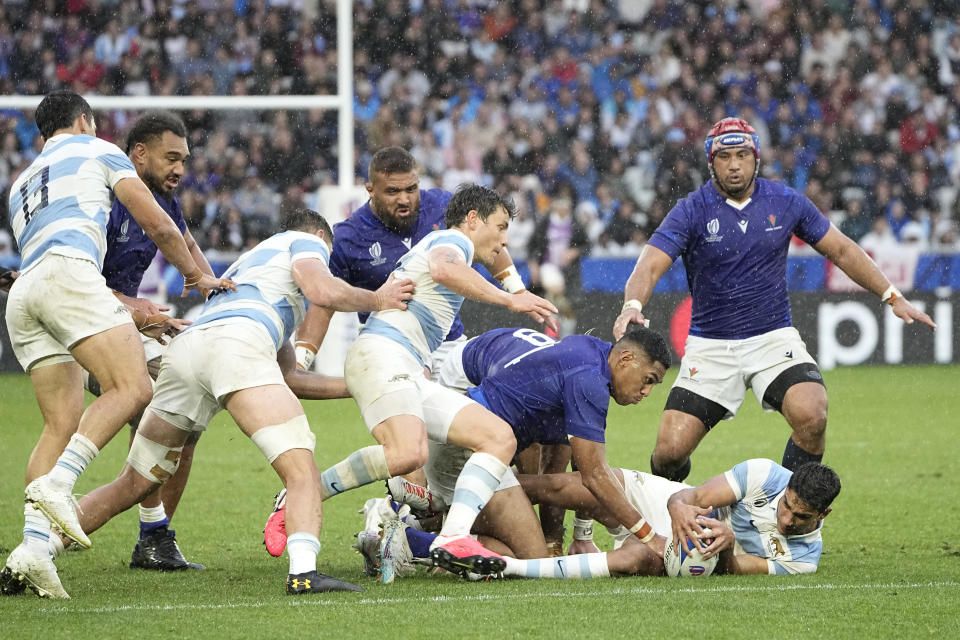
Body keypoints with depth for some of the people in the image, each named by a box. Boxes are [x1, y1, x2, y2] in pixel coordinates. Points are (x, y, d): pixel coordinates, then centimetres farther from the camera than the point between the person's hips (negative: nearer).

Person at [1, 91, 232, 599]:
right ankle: (56, 484, -35)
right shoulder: (95, 149, 22)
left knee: (62, 424, 3)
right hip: (64, 270, -7)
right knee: (131, 388, -16)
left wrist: (142, 319, 38)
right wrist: (197, 277, 30)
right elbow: (158, 225, 16)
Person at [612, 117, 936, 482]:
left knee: (811, 416, -27)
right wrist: (633, 305, -40)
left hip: (773, 339, 1)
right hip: (710, 346, -1)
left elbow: (841, 250, 12)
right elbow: (650, 266, -19)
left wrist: (892, 296, 7)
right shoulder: (691, 212, -7)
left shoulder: (785, 202, 1)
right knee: (670, 450, -10)